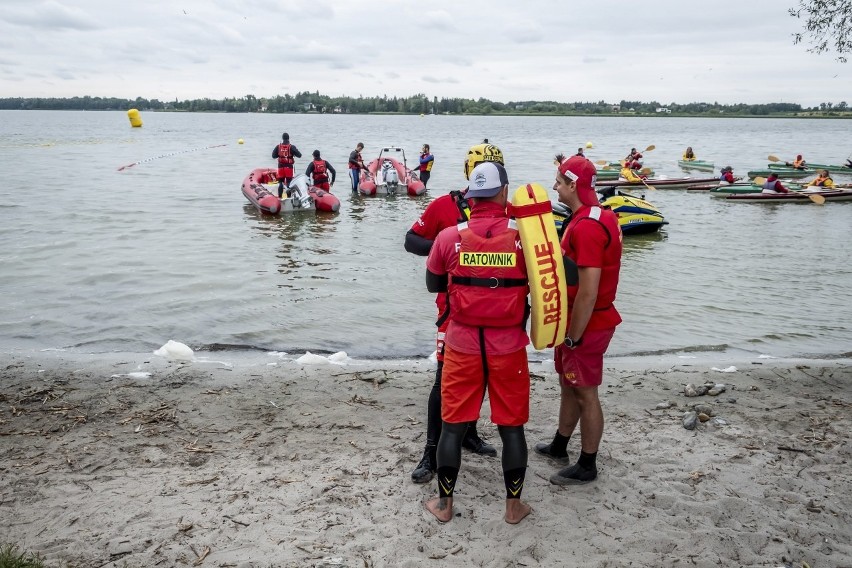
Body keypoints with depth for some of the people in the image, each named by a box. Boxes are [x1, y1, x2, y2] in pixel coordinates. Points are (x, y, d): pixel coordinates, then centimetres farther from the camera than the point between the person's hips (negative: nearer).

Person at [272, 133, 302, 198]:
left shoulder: (278, 147, -1)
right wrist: (294, 153, 10)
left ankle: (280, 196, 12)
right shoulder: (291, 147, -9)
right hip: (289, 166, -3)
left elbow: (273, 156, 5)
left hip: (281, 166, 3)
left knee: (280, 182, 11)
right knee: (288, 182, 1)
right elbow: (299, 155, -10)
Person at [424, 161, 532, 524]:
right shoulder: (524, 236, -10)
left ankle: (444, 504, 24)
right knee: (511, 427, 13)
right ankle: (513, 506, 25)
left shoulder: (449, 237, -8)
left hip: (462, 345, 1)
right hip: (509, 346, 0)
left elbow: (433, 284, 6)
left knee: (452, 425, 12)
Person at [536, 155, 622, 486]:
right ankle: (559, 446, 39)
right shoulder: (595, 217, 9)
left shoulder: (587, 227, -24)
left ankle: (587, 467, 18)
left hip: (587, 324, -10)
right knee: (568, 383, 22)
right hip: (576, 321, 10)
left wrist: (574, 336, -19)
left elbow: (588, 291, -27)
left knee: (585, 393, 3)